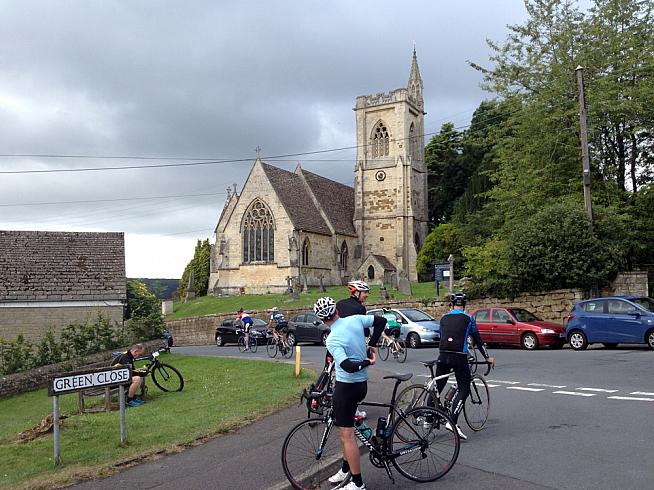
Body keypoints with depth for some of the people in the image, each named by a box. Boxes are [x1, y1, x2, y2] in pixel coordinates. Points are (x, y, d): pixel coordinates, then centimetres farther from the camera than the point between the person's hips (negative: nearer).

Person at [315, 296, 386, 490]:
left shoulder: (333, 340, -21)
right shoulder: (354, 319, -3)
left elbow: (348, 366, -31)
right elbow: (381, 321, 6)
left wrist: (367, 362, -12)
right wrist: (372, 346, 9)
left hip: (346, 386, -8)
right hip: (361, 384, 8)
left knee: (347, 436, 0)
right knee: (345, 429, 23)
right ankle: (345, 469, 34)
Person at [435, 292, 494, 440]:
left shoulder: (444, 318, 15)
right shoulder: (468, 318, 6)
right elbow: (478, 340, 11)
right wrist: (487, 357, 23)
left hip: (443, 356, 4)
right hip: (459, 357, -4)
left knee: (437, 388, 14)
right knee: (464, 390, 2)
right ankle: (452, 422, -12)